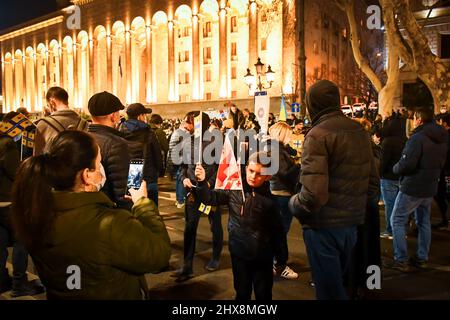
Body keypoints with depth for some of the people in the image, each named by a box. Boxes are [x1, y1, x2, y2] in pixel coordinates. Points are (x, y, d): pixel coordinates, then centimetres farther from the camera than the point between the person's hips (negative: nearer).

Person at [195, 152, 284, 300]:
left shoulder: (270, 199, -12)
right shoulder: (234, 189, -9)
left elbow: (277, 230, -5)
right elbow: (211, 198, -5)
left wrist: (273, 250, -6)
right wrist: (202, 182, -19)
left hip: (262, 256, -1)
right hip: (239, 253, 1)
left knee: (263, 294, 16)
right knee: (242, 293, 19)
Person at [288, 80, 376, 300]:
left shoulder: (318, 134, -18)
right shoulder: (360, 131, 7)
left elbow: (313, 194, -26)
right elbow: (371, 181, 13)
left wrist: (293, 204, -7)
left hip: (324, 226, -8)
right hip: (352, 223, 8)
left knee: (329, 289, 6)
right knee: (338, 281, 25)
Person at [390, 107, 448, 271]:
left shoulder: (418, 138, -20)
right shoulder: (443, 139, 8)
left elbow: (407, 164, -26)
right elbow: (441, 163, 16)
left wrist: (395, 168, -7)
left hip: (412, 187, -8)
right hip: (430, 187, 8)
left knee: (397, 220, 1)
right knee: (424, 222, 17)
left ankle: (401, 260, 0)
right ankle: (422, 258, 24)